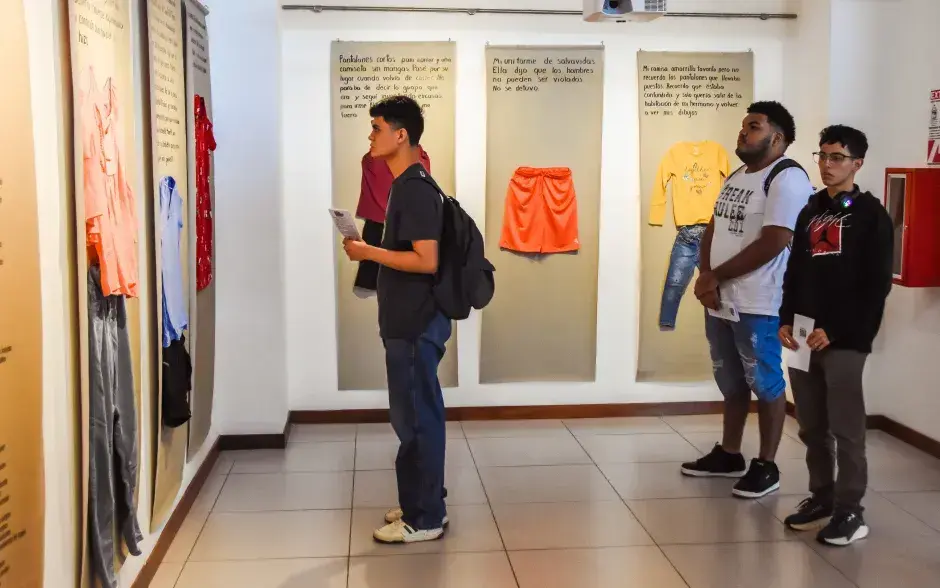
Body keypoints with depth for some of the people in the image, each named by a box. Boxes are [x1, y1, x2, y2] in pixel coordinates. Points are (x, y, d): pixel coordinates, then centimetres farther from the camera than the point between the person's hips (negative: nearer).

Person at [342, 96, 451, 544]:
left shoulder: (416, 189, -18)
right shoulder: (407, 185, 13)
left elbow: (426, 260, -24)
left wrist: (368, 252, -17)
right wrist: (372, 251, 11)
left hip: (416, 325, -10)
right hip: (408, 322, 10)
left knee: (417, 419, -1)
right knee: (414, 417, 16)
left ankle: (424, 519, 11)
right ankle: (422, 504, 28)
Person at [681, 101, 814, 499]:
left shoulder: (787, 179, -13)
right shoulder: (736, 177, 15)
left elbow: (771, 245, -21)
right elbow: (712, 231, 14)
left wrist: (714, 276, -13)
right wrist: (706, 280, -5)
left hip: (758, 305, -8)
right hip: (720, 301, 9)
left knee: (765, 384, 2)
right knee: (731, 383, 17)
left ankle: (766, 466, 13)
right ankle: (729, 455, 30)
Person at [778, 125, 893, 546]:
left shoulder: (871, 215, -3)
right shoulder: (810, 212, 17)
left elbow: (876, 286, -9)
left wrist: (835, 331, -15)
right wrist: (786, 320, 4)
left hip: (845, 339, -6)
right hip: (804, 337, 6)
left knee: (845, 427, -1)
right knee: (811, 427, 11)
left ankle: (850, 510, 8)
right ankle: (821, 497, 24)